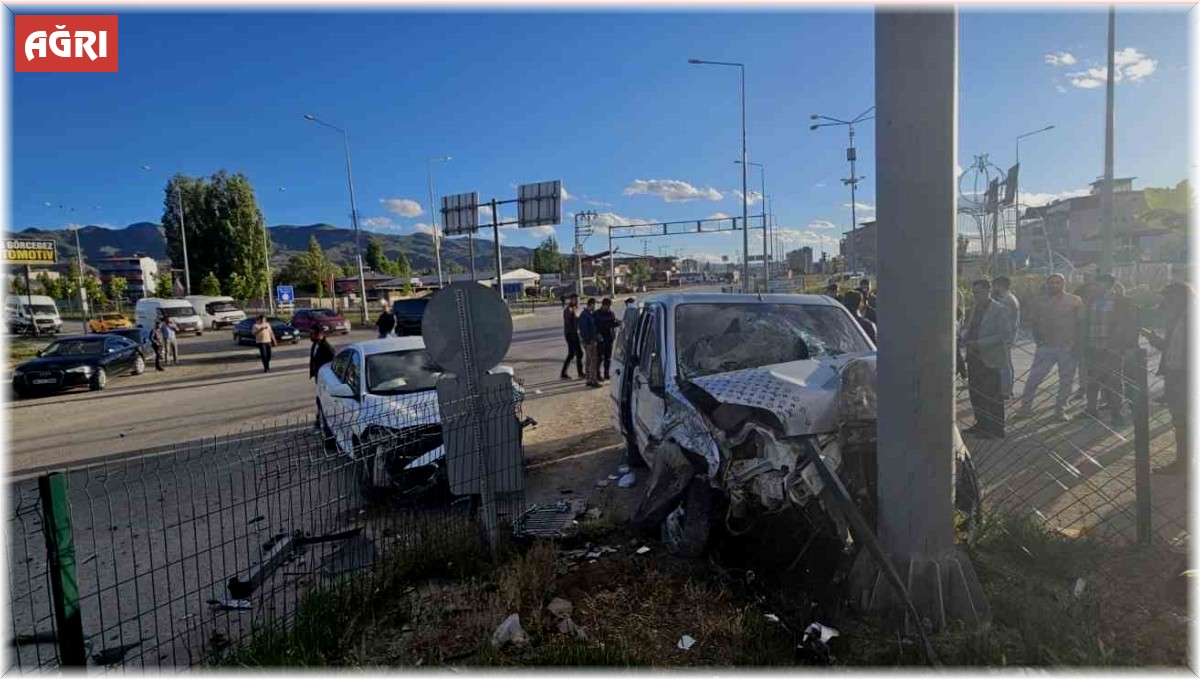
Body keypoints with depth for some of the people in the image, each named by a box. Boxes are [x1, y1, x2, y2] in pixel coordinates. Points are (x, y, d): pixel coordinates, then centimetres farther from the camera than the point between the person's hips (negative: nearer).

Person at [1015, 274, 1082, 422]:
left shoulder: (1075, 301, 1)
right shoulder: (1039, 302, 4)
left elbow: (1081, 323, 0)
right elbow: (1033, 321, 10)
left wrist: (1076, 344, -6)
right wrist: (1039, 340, 5)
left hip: (1068, 348, 0)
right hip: (1046, 347, 1)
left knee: (1066, 380, 7)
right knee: (1034, 377, -2)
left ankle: (1060, 409, 18)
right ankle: (1025, 407, 5)